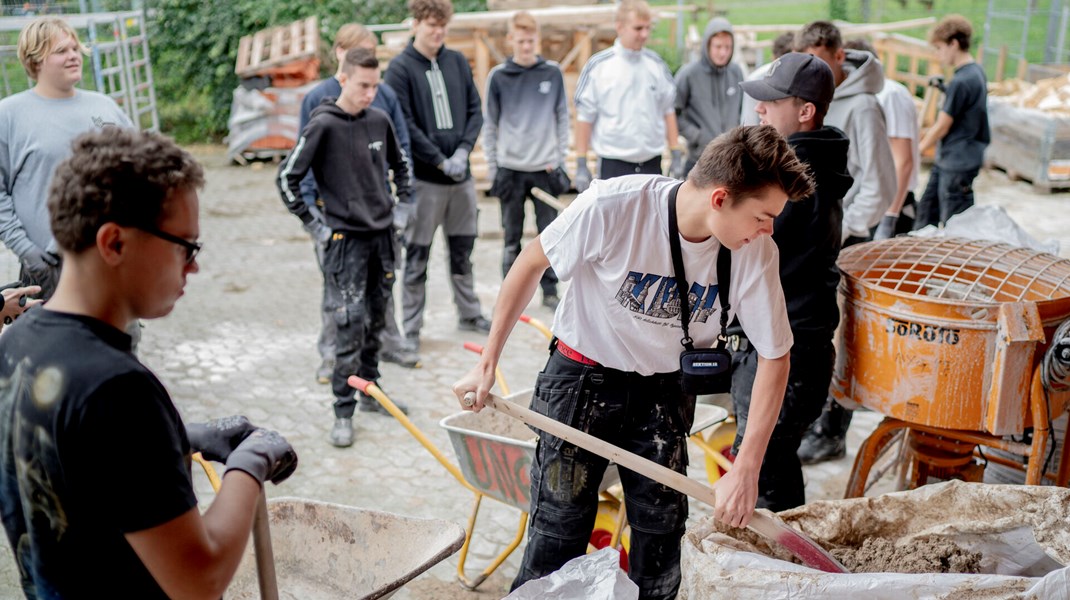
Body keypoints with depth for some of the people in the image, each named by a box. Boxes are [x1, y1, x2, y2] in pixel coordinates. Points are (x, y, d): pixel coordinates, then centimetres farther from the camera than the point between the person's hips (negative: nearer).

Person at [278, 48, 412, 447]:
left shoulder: (379, 120, 4)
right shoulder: (324, 125, -11)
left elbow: (400, 163, 23)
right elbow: (287, 178, -8)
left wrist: (402, 204, 14)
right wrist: (313, 225, -7)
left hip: (383, 235, 5)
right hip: (345, 239, -5)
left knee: (375, 320, 15)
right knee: (350, 325, -7)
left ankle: (370, 392, 30)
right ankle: (343, 413, 3)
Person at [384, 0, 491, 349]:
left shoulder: (458, 62, 8)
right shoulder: (400, 68, -7)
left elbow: (475, 110, 9)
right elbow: (404, 126, -12)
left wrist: (463, 150, -6)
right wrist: (441, 161, -13)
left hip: (461, 175, 5)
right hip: (423, 178, -5)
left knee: (462, 250, 16)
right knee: (417, 256, 2)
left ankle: (469, 314, 31)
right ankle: (411, 327, 12)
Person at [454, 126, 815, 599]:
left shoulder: (756, 254, -19)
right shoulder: (613, 206, -27)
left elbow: (774, 356, -9)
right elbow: (531, 264, -12)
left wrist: (746, 470, -14)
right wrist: (487, 363, -8)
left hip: (664, 390, 3)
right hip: (581, 377, -3)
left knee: (661, 532, 10)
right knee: (558, 535, 0)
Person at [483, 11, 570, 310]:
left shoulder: (553, 73, 3)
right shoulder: (498, 76, 0)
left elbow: (562, 118, 7)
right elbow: (489, 124, 4)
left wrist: (559, 159, 1)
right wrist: (493, 167, 1)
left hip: (546, 168, 1)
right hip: (510, 169, -1)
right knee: (512, 237, 6)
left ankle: (550, 291, 16)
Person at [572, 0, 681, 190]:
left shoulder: (656, 64, 6)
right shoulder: (597, 66, -5)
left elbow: (668, 110, 13)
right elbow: (584, 117, -3)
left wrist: (677, 155, 8)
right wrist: (581, 165, -6)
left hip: (652, 164, 4)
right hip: (614, 166, -4)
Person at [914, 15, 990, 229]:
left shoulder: (961, 81, -22)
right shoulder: (977, 71, 8)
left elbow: (941, 127, -16)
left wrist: (918, 150, -3)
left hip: (958, 164, -10)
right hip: (947, 160, 10)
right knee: (927, 206, 18)